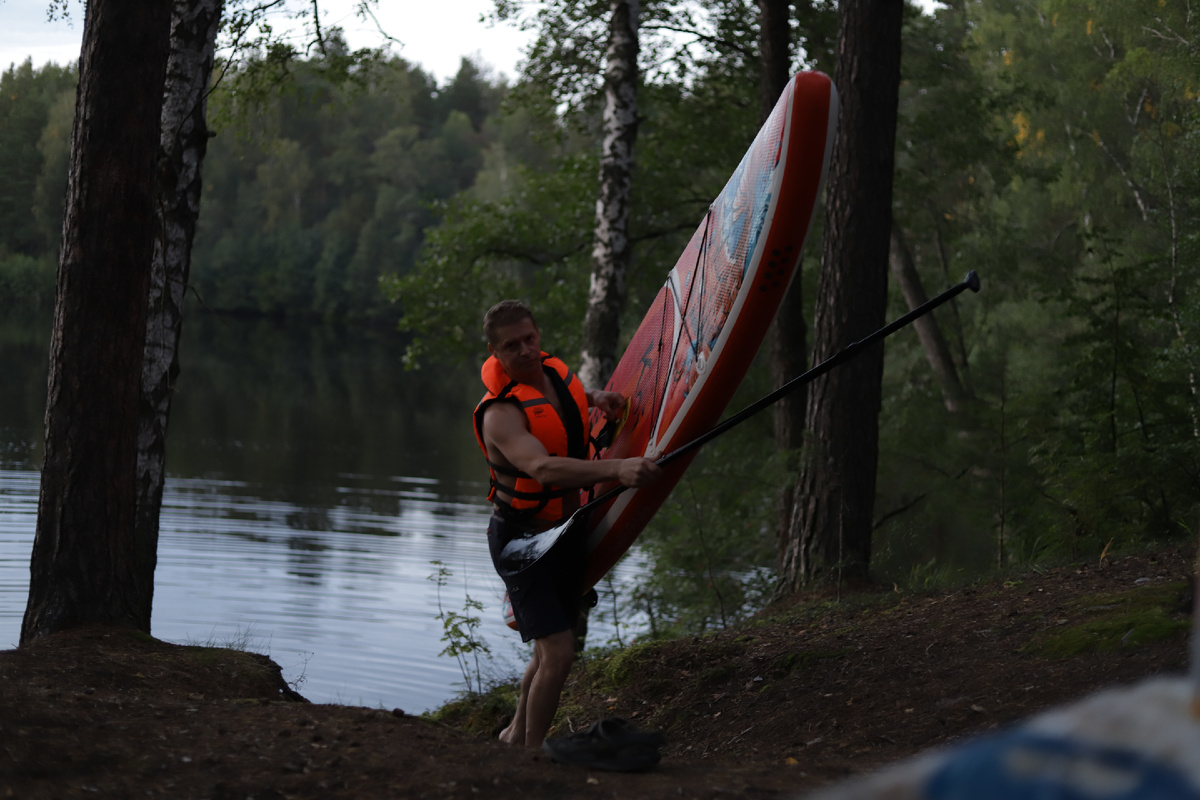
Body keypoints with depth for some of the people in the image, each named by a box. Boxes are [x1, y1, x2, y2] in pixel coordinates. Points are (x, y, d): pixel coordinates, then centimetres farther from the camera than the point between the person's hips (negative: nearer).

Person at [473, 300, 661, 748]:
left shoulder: (553, 371, -1)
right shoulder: (501, 414, -27)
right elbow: (542, 468, -46)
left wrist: (597, 399, 2)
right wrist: (616, 469, -59)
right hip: (521, 540, -8)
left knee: (550, 651, 18)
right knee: (558, 653, -16)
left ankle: (516, 736, 38)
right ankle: (531, 754, 0)